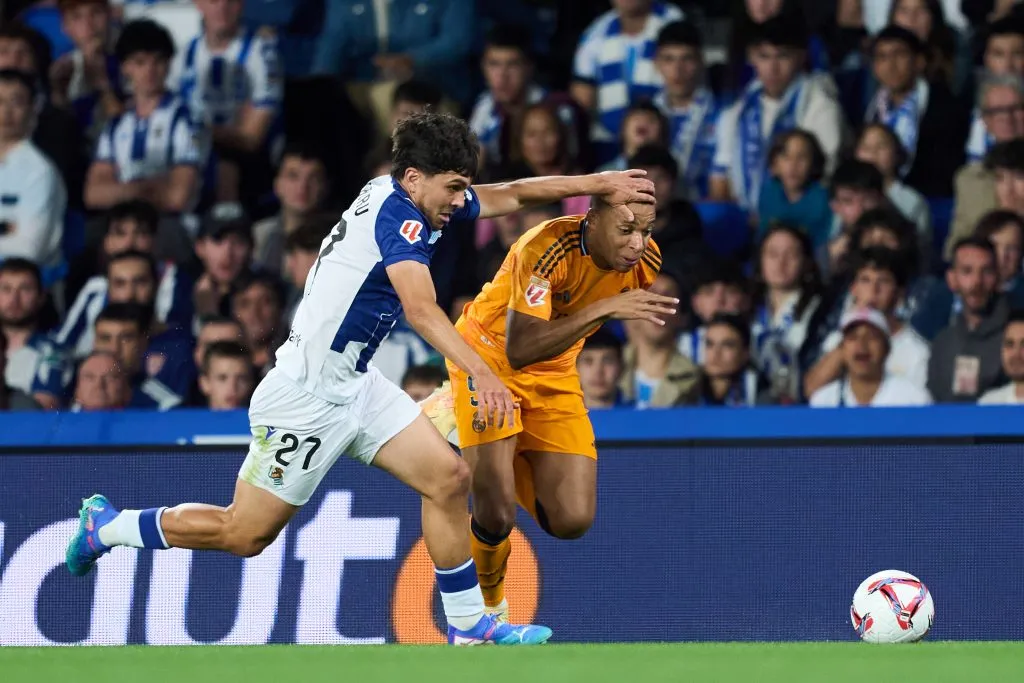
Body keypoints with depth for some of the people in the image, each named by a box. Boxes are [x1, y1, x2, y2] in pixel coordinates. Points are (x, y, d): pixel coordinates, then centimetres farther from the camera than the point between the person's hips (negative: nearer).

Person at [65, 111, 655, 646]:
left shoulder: (411, 198, 4)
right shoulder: (398, 214, -22)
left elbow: (512, 195, 17)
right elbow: (421, 309, -37)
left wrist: (597, 184, 11)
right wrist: (482, 374, -47)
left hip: (356, 384, 9)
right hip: (308, 396, -9)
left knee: (449, 477, -1)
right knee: (246, 534, 1)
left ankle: (469, 625, 6)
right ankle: (107, 527, 19)